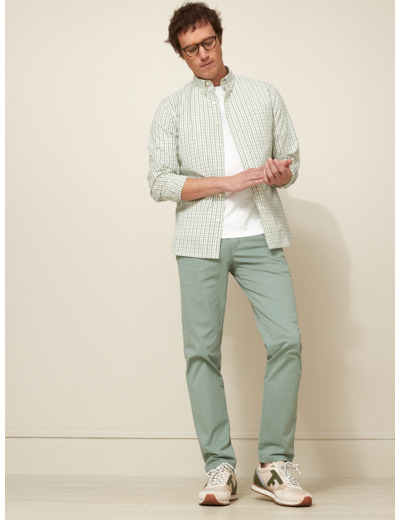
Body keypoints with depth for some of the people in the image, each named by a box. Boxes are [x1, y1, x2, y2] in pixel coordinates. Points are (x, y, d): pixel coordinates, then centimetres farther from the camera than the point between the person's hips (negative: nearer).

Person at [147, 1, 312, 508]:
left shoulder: (265, 95, 15)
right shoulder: (172, 109, 10)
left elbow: (290, 159, 19)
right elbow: (160, 181, 0)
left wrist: (281, 172, -6)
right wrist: (228, 182, -11)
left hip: (260, 237, 1)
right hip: (200, 240, -1)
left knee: (286, 340, -12)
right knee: (202, 350, -4)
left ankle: (274, 464, -2)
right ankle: (220, 469, 3)